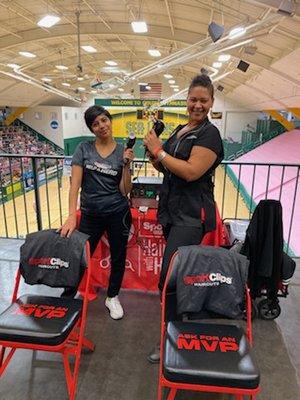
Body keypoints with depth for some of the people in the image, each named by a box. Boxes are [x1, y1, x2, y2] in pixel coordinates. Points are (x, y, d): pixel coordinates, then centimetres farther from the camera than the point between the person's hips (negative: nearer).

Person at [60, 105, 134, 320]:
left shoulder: (123, 151, -2)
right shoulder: (84, 149, -3)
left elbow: (125, 190, -6)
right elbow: (75, 184, -9)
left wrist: (126, 164, -19)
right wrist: (72, 216, -19)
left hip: (118, 213, 1)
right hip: (90, 214, 0)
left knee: (118, 257, 12)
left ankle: (112, 297, 36)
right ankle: (67, 297, 29)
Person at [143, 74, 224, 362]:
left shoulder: (209, 134, -10)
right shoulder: (179, 130, 14)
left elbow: (191, 171, -22)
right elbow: (165, 168, 17)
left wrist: (159, 150, -15)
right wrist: (153, 154, -3)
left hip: (192, 216, -8)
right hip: (172, 210, 8)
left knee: (169, 279, -9)